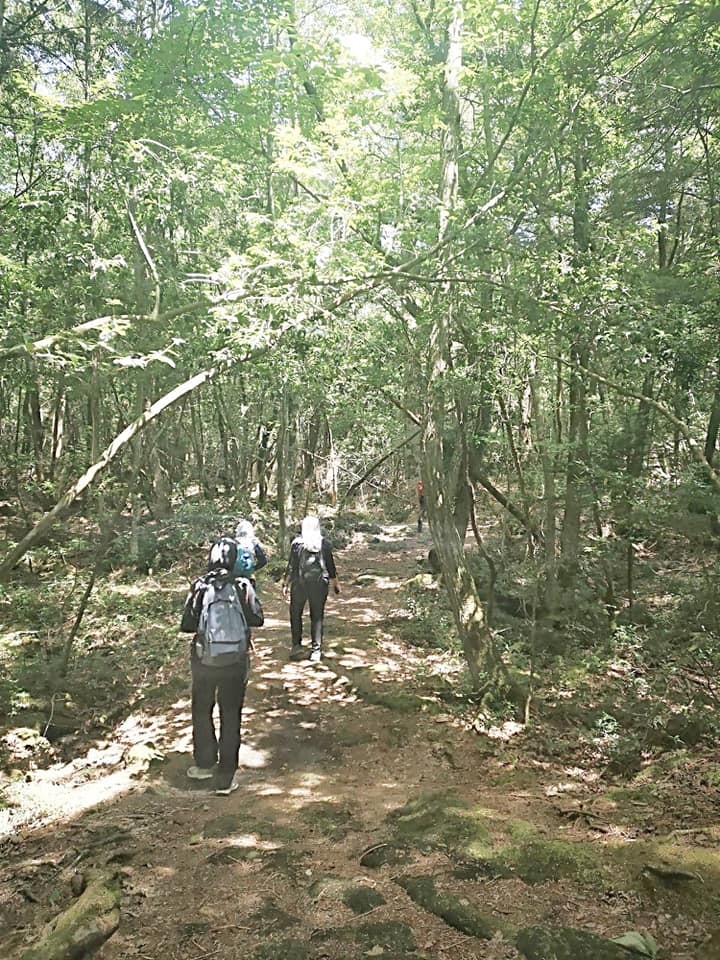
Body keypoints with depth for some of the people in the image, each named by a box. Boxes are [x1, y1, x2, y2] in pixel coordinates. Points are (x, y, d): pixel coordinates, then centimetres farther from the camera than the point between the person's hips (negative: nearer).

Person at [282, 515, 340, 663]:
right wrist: (335, 583, 13)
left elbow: (291, 566, -4)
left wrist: (285, 584, 4)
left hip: (299, 583, -1)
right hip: (320, 584, 1)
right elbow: (330, 565, 3)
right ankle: (316, 650, 6)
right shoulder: (325, 543, -1)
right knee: (317, 616, 7)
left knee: (295, 614, 14)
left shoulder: (297, 543, -4)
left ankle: (297, 646, 9)